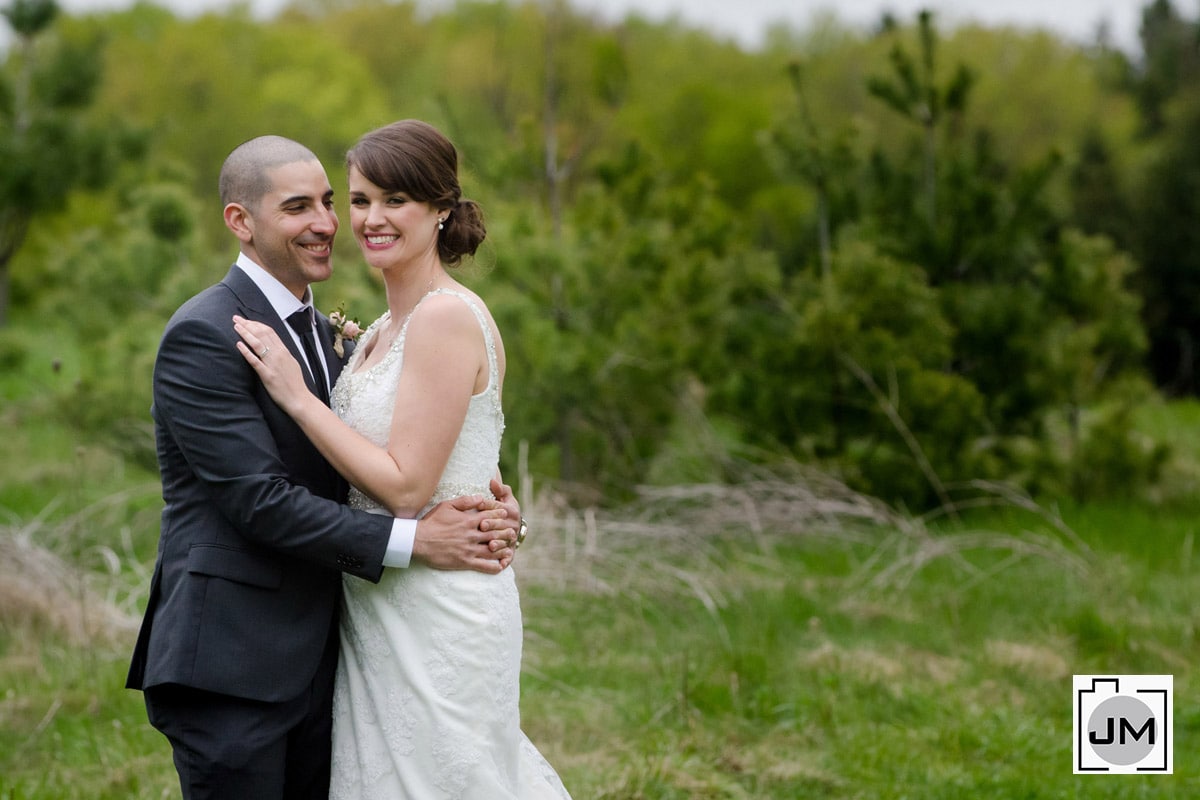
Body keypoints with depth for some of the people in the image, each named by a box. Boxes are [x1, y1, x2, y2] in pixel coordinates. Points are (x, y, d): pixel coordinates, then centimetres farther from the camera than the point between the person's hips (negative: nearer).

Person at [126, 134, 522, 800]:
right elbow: (258, 499, -20)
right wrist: (413, 540, -20)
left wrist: (483, 509, -9)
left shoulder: (322, 333, 15)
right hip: (229, 664, -8)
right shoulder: (203, 334, -12)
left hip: (314, 658, 8)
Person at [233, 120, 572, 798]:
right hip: (384, 607, 9)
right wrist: (345, 367, 8)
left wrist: (298, 395, -17)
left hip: (437, 614, -9)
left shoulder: (448, 317, -17)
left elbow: (407, 485, -20)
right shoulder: (388, 327, 12)